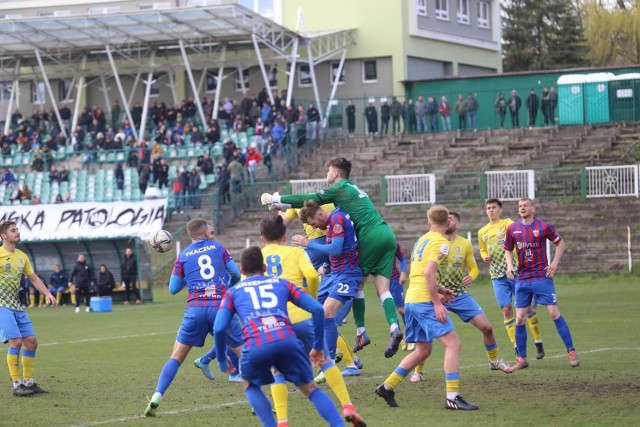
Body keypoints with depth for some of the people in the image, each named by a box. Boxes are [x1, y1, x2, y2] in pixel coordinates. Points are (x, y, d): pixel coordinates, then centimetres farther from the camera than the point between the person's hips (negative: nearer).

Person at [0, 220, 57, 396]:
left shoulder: (22, 257, 13)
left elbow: (34, 278, 20)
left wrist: (47, 294, 9)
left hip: (16, 306, 7)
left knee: (31, 342, 3)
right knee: (16, 341, -16)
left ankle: (28, 382, 14)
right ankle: (16, 385, -9)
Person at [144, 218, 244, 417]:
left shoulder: (183, 256, 12)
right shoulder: (218, 247, 12)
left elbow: (173, 289, 12)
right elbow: (236, 274, 12)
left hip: (195, 309, 1)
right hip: (221, 307, -1)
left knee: (176, 357, 9)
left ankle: (156, 399, -4)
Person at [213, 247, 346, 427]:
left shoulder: (233, 292, 25)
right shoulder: (282, 283, 27)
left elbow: (219, 328, 12)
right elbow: (317, 309, 17)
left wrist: (222, 361, 25)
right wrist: (318, 346, 24)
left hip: (255, 348, -1)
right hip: (288, 342, 1)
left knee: (250, 384, 30)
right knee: (310, 389, 18)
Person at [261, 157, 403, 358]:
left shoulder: (340, 188, 3)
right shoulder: (352, 188, 28)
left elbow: (310, 200, 1)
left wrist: (276, 199, 8)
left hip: (371, 236, -7)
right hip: (387, 234, 7)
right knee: (383, 288, 1)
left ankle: (361, 332, 4)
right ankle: (394, 328, -18)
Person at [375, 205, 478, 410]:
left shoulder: (422, 240, 18)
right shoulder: (440, 242, -8)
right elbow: (428, 273, -20)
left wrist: (439, 290, 22)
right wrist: (437, 303, -19)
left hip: (411, 300, 9)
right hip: (425, 301, -9)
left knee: (423, 350, 17)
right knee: (453, 343, -10)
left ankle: (387, 386, 18)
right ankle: (452, 397, -16)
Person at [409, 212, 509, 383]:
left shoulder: (465, 244, 1)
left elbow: (473, 267, 10)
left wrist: (471, 277, -14)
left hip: (461, 295, 3)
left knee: (486, 327, 0)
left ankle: (494, 361, 26)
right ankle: (418, 371, 4)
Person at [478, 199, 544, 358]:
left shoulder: (506, 223, 0)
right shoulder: (482, 232, 13)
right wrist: (485, 257, 4)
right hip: (497, 276, 4)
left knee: (526, 306, -1)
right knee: (506, 309, -1)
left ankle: (538, 343, 11)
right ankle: (517, 347, 4)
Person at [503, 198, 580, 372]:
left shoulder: (544, 226, -6)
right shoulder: (512, 229, 3)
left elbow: (560, 243, 4)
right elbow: (508, 250, 14)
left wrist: (554, 263, -6)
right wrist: (510, 266, -5)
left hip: (542, 277, -3)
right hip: (522, 280, 3)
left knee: (554, 313, -8)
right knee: (520, 319, 1)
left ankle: (571, 352, 2)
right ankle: (521, 359, 12)